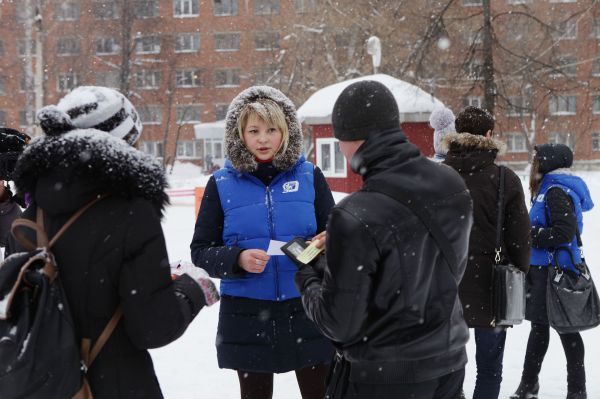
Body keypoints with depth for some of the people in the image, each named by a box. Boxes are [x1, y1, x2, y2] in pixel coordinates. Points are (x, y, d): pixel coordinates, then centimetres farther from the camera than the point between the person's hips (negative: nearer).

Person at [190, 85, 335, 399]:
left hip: (306, 311, 0)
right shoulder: (221, 184, -1)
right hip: (247, 317, 0)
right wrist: (238, 259, -19)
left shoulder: (309, 176, 1)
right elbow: (200, 251, 0)